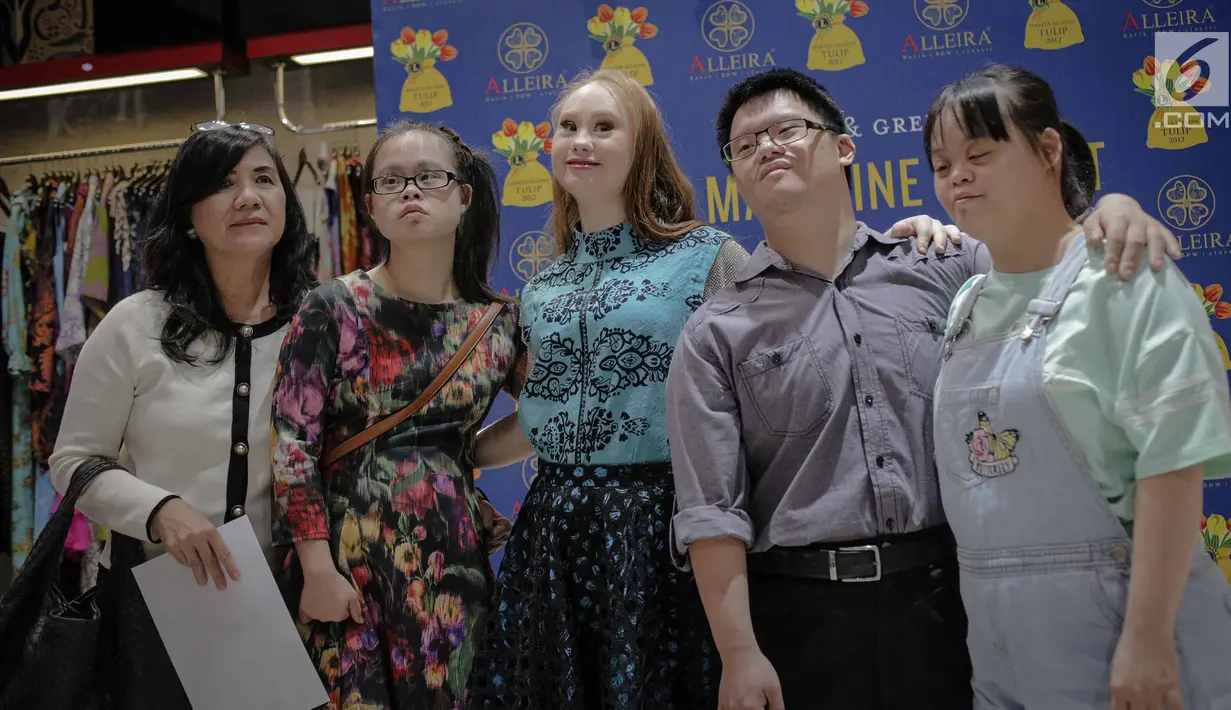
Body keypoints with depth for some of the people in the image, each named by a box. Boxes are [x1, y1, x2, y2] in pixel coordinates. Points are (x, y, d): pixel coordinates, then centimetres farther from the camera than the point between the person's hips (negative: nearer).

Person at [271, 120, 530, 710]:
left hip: (454, 562, 3)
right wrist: (318, 568, -11)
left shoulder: (499, 321, 5)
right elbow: (292, 444, -7)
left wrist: (531, 429, -2)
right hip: (350, 561, -3)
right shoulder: (334, 309, -4)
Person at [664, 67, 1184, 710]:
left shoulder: (941, 266, 6)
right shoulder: (715, 335, 1)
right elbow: (712, 512, -3)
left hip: (941, 593, 2)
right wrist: (740, 655, -11)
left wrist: (1111, 210, -6)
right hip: (802, 610, -1)